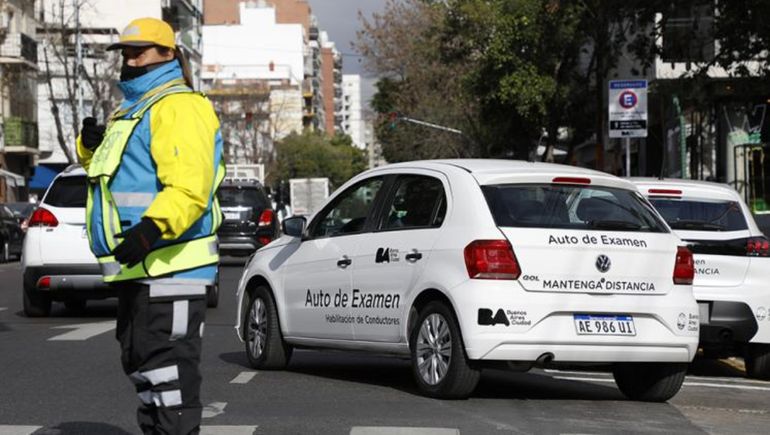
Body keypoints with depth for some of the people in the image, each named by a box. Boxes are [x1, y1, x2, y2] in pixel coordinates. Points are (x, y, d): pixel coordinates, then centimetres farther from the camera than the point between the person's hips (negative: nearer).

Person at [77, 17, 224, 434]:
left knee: (168, 366, -11)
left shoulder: (178, 107, -12)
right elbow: (107, 167, 30)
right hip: (138, 264, 11)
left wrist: (151, 228, -38)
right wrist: (91, 145, 8)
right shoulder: (132, 110, 21)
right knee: (140, 362, 19)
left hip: (171, 264, -11)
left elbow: (190, 187, -24)